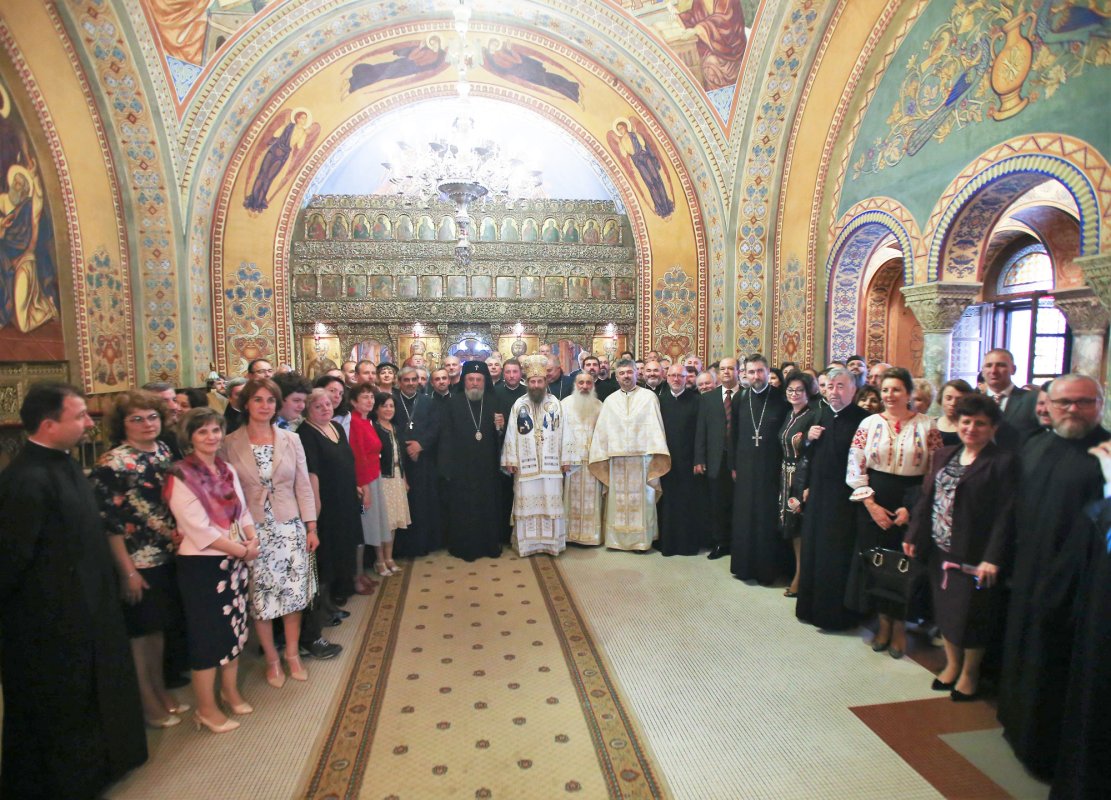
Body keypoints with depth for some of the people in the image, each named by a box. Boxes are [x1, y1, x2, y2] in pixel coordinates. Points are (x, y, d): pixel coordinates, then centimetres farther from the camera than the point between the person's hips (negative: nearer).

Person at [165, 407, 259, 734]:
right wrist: (242, 550, -17)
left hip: (235, 560, 7)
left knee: (234, 627, 17)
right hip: (201, 564, -6)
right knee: (207, 634, 5)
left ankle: (230, 690, 36)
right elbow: (199, 529, -19)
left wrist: (253, 539, -9)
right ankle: (206, 708, 22)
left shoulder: (228, 470, 6)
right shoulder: (181, 475, -14)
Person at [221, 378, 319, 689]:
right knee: (261, 599, 8)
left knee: (294, 594, 8)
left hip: (290, 528, 1)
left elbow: (303, 486, 2)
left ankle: (292, 655, 28)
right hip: (253, 532, -1)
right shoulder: (230, 444, -3)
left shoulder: (291, 440, 1)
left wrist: (311, 527, 0)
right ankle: (271, 659, 28)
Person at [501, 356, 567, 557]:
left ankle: (551, 542, 14)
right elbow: (512, 434, 2)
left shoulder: (556, 404, 4)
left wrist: (564, 460, 2)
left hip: (551, 465, 1)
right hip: (525, 465, 0)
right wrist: (510, 460, -2)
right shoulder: (518, 404, 3)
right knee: (526, 502, 4)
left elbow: (561, 433, 4)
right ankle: (527, 542, 13)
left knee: (551, 501, 4)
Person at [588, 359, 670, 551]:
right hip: (616, 459, 2)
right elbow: (602, 430, 10)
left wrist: (656, 455, -11)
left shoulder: (649, 396, 4)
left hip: (642, 458, -2)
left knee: (642, 499, 2)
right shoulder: (610, 400, 12)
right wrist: (601, 456, 3)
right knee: (617, 499, 4)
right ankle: (617, 539, 13)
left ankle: (642, 540, 10)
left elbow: (655, 427, -2)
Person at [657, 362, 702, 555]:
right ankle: (667, 542, 17)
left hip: (688, 461, -1)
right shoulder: (659, 400, 5)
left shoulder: (695, 400, 1)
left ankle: (689, 543, 18)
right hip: (665, 461, 1)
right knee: (667, 503, 6)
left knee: (689, 503, 5)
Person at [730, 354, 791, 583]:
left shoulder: (781, 398, -5)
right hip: (745, 467, 3)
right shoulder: (740, 399, 3)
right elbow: (734, 434, 7)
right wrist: (733, 465, 5)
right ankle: (745, 565, 22)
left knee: (769, 518, 4)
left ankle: (767, 568, 18)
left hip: (772, 468, -2)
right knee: (744, 517, 9)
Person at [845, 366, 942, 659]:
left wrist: (911, 508, -9)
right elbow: (855, 468, 0)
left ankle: (899, 626, 25)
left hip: (911, 506, -1)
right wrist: (871, 505, -8)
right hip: (873, 505, 1)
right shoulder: (870, 423, 1)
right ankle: (883, 622, 26)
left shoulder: (926, 426, -1)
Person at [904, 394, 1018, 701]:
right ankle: (952, 665, 36)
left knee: (971, 615, 7)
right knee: (946, 609, 16)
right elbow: (926, 498, 10)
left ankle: (969, 674, 28)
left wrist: (992, 558, -19)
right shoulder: (943, 456, 8)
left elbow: (1005, 514, -14)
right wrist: (913, 535, 6)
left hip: (974, 555, -5)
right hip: (940, 551, 6)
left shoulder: (1003, 462, -10)